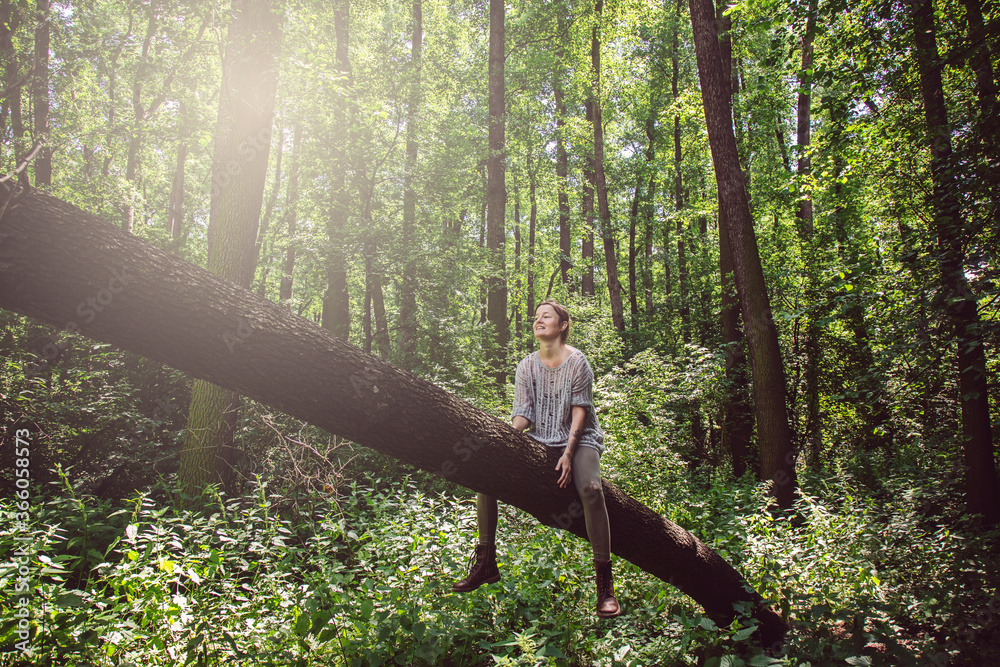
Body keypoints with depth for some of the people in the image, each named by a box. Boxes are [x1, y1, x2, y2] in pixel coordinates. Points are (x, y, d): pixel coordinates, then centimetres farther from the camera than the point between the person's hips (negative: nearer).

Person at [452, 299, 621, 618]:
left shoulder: (576, 361, -7)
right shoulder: (526, 367, 5)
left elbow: (580, 412, -10)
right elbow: (522, 414, 0)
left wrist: (568, 453, -19)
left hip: (579, 439, -4)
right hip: (541, 442, 5)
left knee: (590, 488, -35)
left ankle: (604, 581, -25)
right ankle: (486, 564, -1)